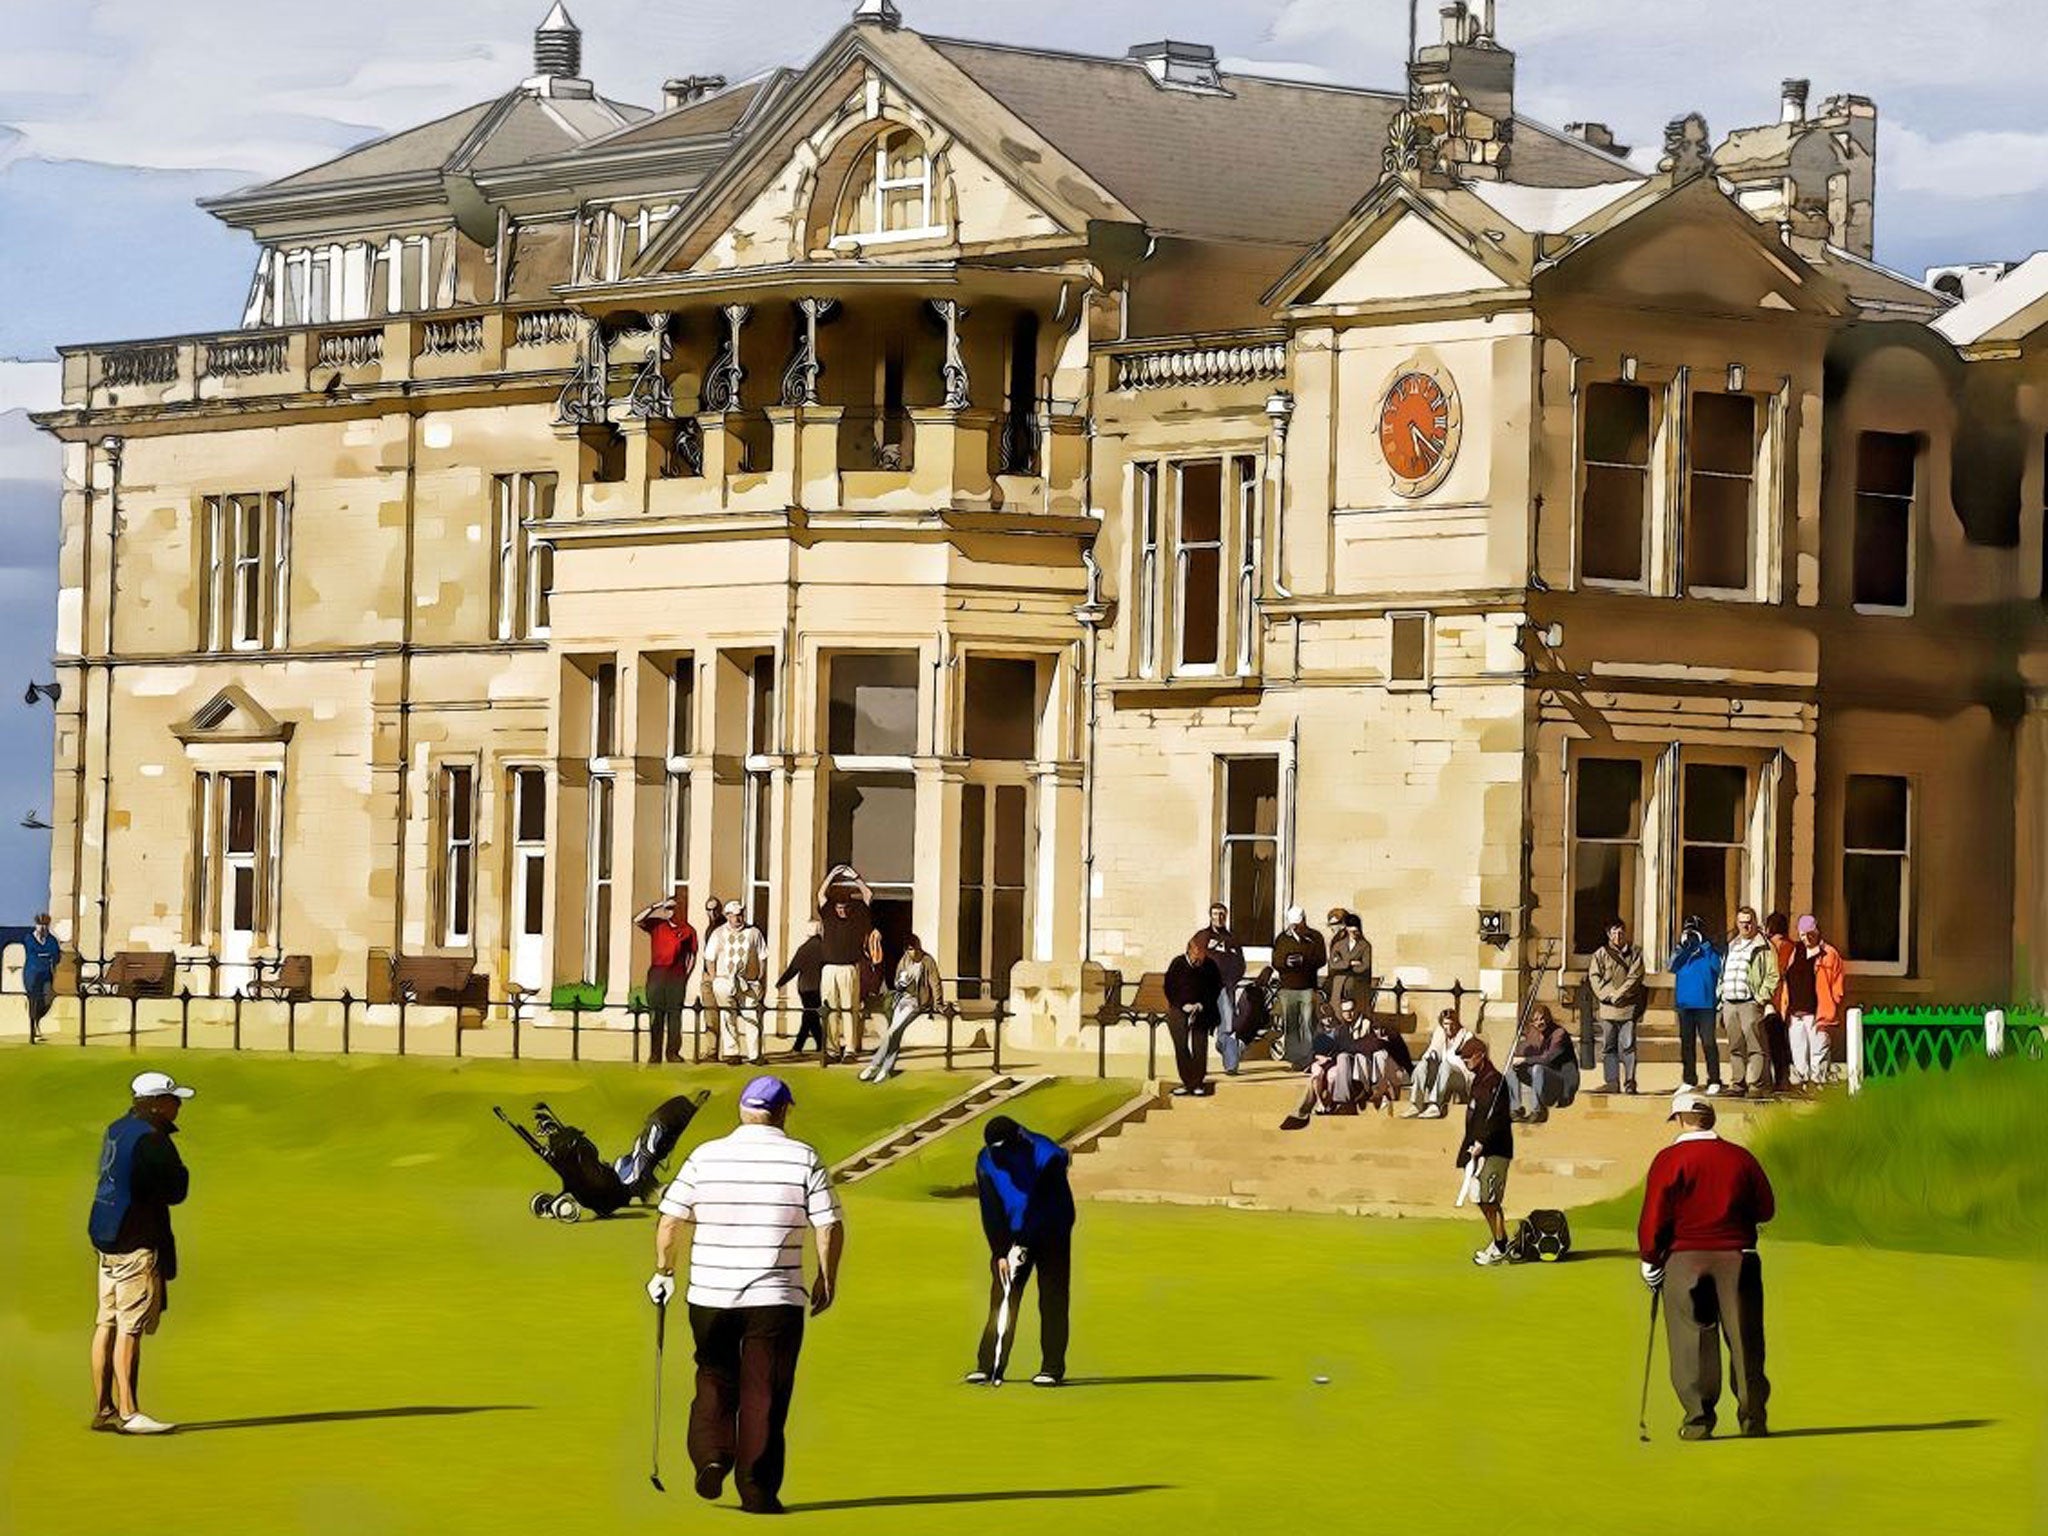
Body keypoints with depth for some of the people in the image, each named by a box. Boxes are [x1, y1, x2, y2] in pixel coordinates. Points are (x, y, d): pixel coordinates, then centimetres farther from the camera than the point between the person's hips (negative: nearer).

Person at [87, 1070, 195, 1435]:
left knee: (107, 1323, 11)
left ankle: (103, 1409, 15)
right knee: (130, 1327, -9)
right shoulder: (149, 1139, -16)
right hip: (137, 1242, -9)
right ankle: (127, 1413, -10)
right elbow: (175, 1191, -16)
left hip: (108, 1238, 9)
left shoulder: (116, 1131, 13)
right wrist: (180, 1174, 5)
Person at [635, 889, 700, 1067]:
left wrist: (686, 976, 2)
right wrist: (654, 906, -9)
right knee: (656, 1014, 1)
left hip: (677, 976, 0)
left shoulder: (688, 931, 6)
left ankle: (673, 1052, 7)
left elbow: (692, 956, 10)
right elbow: (637, 920, -5)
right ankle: (655, 1054, 3)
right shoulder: (656, 925, 8)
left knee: (675, 1014, 1)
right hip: (657, 973, 0)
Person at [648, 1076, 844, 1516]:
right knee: (763, 1395, 4)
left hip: (709, 1295, 1)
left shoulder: (704, 1157, 1)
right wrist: (827, 1279, 9)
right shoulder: (804, 1159, -2)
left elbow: (669, 1220, 1)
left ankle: (710, 1455, -1)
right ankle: (757, 1491, 3)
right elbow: (830, 1226, -5)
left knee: (714, 1380, 19)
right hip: (776, 1298, -1)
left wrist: (663, 1271, 16)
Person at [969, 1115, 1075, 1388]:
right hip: (1011, 1237, 3)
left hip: (1051, 1234, -3)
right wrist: (1000, 1252, -14)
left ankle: (1052, 1368, 1)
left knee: (1052, 1300, -4)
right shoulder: (986, 1162, -9)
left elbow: (1039, 1204, -25)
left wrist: (1022, 1244, -27)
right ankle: (988, 1366, 0)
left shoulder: (1048, 1155, -23)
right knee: (1002, 1300, -1)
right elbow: (990, 1211, -8)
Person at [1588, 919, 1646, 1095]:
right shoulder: (1600, 954, 10)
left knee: (1628, 1046, -6)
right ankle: (1611, 1082, 7)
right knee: (1608, 1047, 3)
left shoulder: (1635, 953, 7)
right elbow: (1594, 977, 2)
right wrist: (1609, 996, -10)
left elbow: (1634, 978, -2)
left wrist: (1618, 995, -11)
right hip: (1607, 1008, 2)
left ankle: (1630, 1082, -6)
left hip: (1628, 1007, -2)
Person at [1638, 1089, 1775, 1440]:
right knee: (1744, 1339, 7)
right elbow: (1766, 1209, 9)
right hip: (1737, 1258, 2)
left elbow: (1654, 1216, -8)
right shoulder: (1740, 1157, 4)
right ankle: (1753, 1416, 7)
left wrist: (1650, 1260, 2)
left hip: (1685, 1259, -2)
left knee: (1691, 1340, 2)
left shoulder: (1669, 1160, -5)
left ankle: (1698, 1417, -2)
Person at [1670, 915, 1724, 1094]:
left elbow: (1717, 966, -13)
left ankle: (1714, 1081, -6)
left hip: (1705, 1003, -4)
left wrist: (1705, 946, -13)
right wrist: (1685, 948, -13)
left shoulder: (1710, 950, 2)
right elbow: (1673, 966, -5)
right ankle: (1689, 1080, 18)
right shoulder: (1681, 951, 11)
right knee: (1686, 1042, 10)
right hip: (1684, 1003, 4)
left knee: (1708, 1042, -9)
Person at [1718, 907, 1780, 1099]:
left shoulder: (1764, 947, 1)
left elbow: (1772, 975, -5)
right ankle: (1737, 1084, 13)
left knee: (1755, 1046, -9)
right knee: (1735, 1047, 8)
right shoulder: (1730, 946, 22)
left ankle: (1756, 1085, -10)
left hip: (1750, 1003, -7)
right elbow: (1722, 976, 25)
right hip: (1730, 1004, 7)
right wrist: (1721, 1002, 17)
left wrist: (1762, 997, -14)